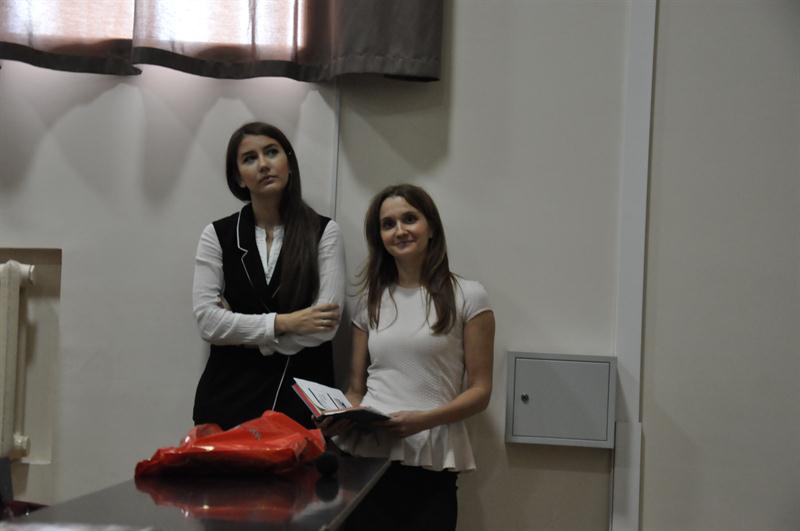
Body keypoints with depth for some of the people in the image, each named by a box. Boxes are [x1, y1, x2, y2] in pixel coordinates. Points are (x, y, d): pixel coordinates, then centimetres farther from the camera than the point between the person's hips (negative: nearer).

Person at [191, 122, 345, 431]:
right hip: (230, 396, 1)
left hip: (302, 399, -1)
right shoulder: (217, 235, 3)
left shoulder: (324, 232, -2)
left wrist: (237, 328, -9)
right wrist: (282, 323, -14)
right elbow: (207, 320, -7)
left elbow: (324, 327, -12)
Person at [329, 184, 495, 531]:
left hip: (430, 464, -3)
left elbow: (479, 391, -3)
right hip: (366, 453, 3)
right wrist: (340, 418, -7)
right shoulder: (372, 300, 13)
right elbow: (356, 389, 15)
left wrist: (425, 419, -19)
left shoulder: (467, 296, 0)